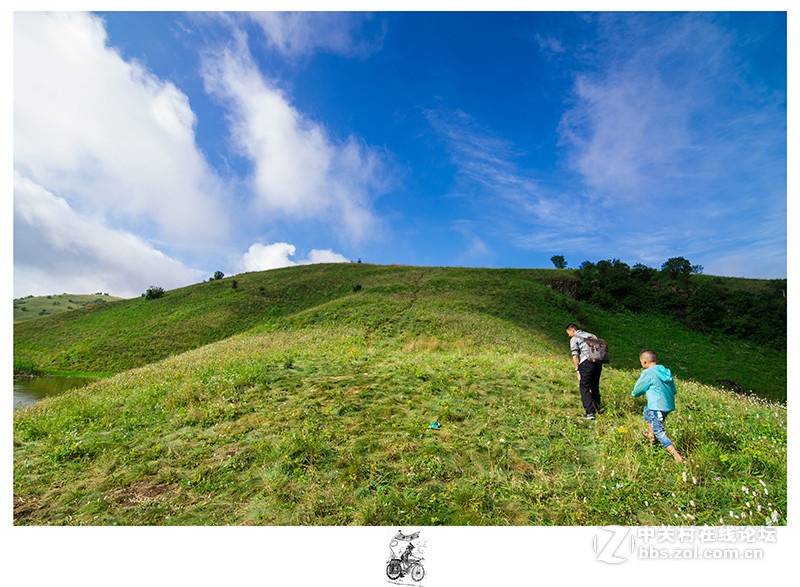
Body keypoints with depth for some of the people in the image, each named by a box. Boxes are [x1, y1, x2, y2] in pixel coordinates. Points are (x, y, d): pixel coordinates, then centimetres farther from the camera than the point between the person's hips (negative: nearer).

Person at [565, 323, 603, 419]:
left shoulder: (574, 339, 4)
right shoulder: (592, 336, 24)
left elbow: (575, 356, -6)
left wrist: (578, 370, -5)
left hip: (587, 362, -7)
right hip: (598, 362, 7)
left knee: (584, 388, -1)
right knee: (595, 387, 19)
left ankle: (590, 412, -9)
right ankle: (597, 410, 26)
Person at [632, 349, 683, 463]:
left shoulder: (647, 373, -15)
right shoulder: (667, 371, 8)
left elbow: (638, 389, -2)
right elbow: (674, 391, 17)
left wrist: (634, 393, 20)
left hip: (658, 407, -9)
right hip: (669, 405, 9)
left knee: (659, 430, -1)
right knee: (647, 410, 31)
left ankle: (676, 456, -10)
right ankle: (651, 436, 43)